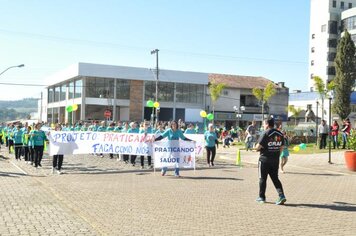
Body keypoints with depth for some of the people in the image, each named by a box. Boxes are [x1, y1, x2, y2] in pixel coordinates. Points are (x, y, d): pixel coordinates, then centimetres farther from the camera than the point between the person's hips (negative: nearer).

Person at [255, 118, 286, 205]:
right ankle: (281, 195, -3)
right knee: (275, 178, 12)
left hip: (265, 159, -6)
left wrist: (257, 148, 4)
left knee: (263, 178, 7)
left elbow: (258, 147, -17)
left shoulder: (265, 133, -14)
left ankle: (262, 197, 15)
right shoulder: (280, 134, 6)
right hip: (275, 160, 6)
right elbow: (281, 147, 10)